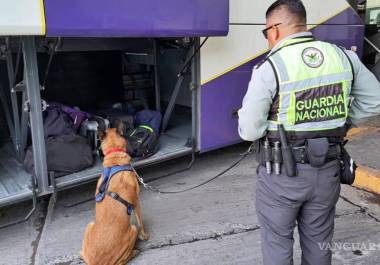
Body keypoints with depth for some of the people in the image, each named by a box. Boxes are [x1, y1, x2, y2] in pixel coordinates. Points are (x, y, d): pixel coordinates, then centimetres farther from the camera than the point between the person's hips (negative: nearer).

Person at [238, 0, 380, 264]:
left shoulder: (269, 68, -16)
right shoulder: (344, 57, -1)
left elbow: (249, 131, -14)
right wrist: (336, 124, 13)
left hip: (283, 174, -5)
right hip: (328, 171, 5)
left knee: (277, 242, 14)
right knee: (318, 241, 23)